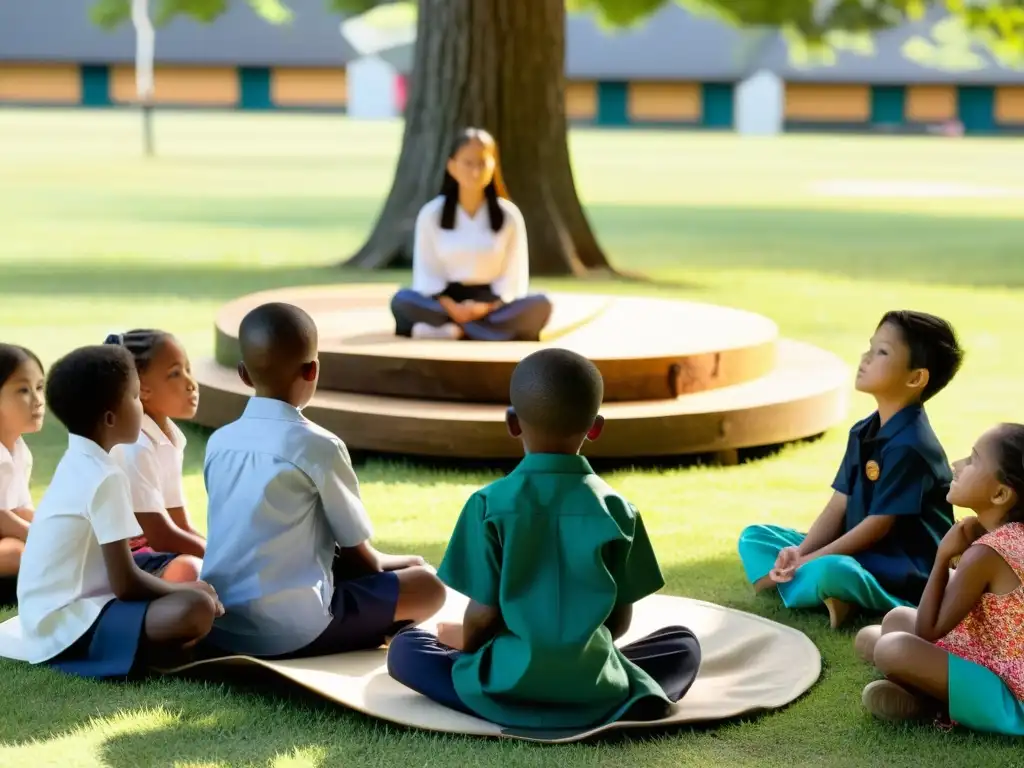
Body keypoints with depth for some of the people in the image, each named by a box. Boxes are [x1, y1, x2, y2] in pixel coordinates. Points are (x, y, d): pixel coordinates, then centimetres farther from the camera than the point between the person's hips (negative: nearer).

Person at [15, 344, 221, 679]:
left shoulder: (79, 464, 12)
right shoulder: (104, 478, -17)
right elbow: (126, 584, -17)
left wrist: (183, 588, 13)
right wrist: (187, 590, -1)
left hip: (55, 617, 10)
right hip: (70, 625, -10)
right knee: (197, 610, -26)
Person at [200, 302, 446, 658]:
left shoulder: (219, 442, 9)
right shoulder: (319, 446, -9)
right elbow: (357, 554, -1)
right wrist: (383, 563, 23)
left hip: (220, 625, 7)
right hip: (292, 627, -7)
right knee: (427, 584, 10)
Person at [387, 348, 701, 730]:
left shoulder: (491, 504, -7)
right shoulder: (617, 510, -1)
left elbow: (484, 616, -6)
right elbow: (620, 619, 5)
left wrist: (464, 639, 17)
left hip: (509, 685, -2)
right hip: (596, 687, 2)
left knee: (404, 647, 20)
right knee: (684, 644, 26)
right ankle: (632, 699, 2)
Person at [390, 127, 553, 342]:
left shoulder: (509, 215, -1)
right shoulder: (431, 213, -1)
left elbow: (514, 279, -3)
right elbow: (426, 275, -3)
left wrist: (486, 308, -21)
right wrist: (452, 308, -21)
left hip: (493, 306, 1)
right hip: (447, 303, -1)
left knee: (539, 305, -30)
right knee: (403, 300, -30)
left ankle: (444, 330, -33)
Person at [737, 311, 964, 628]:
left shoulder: (909, 446, -20)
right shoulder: (862, 433, 8)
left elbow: (879, 525, -20)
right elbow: (838, 506, 6)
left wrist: (811, 560, -17)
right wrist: (800, 552, -9)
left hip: (905, 573, -9)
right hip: (857, 553, 10)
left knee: (831, 571, -41)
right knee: (754, 537, 5)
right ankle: (798, 577, -16)